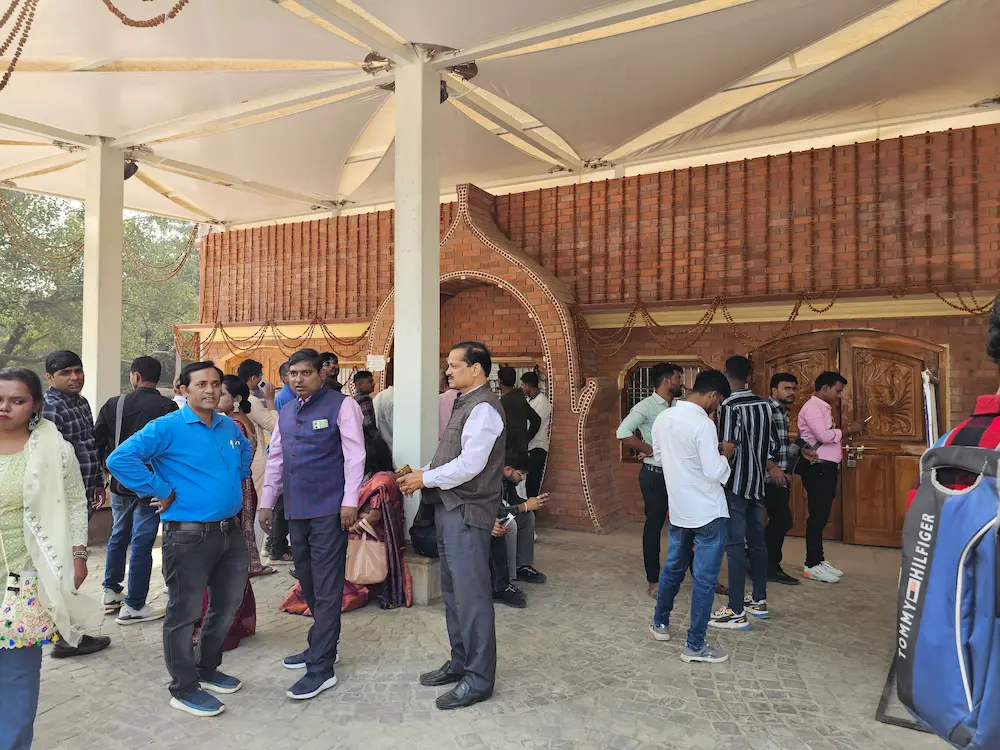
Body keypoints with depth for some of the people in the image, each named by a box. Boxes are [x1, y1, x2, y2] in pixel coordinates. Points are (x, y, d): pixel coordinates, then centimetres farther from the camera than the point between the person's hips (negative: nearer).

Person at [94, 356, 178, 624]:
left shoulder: (114, 404, -2)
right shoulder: (168, 407, -12)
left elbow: (97, 440, 1)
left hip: (120, 482, 4)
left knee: (118, 536, 23)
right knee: (142, 543, 2)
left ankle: (112, 592, 33)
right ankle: (133, 606, 7)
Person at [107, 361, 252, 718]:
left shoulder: (231, 428, 8)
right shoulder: (167, 428, -12)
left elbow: (246, 455, 30)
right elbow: (120, 459, -21)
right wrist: (162, 492, -18)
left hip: (231, 532, 7)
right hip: (189, 536, -7)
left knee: (227, 606, 19)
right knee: (184, 613, 5)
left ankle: (207, 669, 40)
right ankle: (184, 688, 22)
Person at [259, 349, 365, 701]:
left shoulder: (341, 405, -7)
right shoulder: (286, 412, 14)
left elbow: (354, 455, -11)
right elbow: (275, 458, 20)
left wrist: (349, 502, -15)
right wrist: (266, 501, 20)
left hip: (329, 511, -7)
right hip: (296, 510, 7)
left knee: (326, 589, -2)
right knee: (308, 583, 16)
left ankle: (321, 668, 5)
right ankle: (321, 646, 32)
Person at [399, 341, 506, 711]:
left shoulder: (483, 408, -15)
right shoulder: (465, 404, 15)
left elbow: (469, 465, -22)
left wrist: (426, 479, -12)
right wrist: (422, 473, 6)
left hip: (467, 512, -10)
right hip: (450, 508, 10)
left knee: (471, 595, -3)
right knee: (452, 590, 18)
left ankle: (479, 679, 9)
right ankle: (460, 662, 32)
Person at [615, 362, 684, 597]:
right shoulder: (647, 406, -13)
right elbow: (623, 432, -23)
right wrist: (649, 450, -17)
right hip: (655, 474, -6)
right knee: (654, 525, 4)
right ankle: (653, 582, 15)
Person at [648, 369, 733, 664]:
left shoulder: (662, 418, 1)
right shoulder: (703, 424, -22)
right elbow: (714, 472, -23)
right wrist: (724, 454, -4)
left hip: (678, 508, 7)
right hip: (708, 512, -7)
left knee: (673, 566, 22)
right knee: (704, 578, 3)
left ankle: (660, 622, 37)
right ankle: (695, 646, 11)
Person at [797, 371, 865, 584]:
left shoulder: (823, 407, 19)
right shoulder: (812, 407, -12)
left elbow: (827, 437, 16)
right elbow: (824, 435, -23)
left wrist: (848, 434, 6)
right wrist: (848, 429, -11)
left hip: (826, 468, 10)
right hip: (817, 468, -10)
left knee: (822, 516, 13)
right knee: (817, 516, -6)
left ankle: (819, 560, 22)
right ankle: (812, 565, 1)